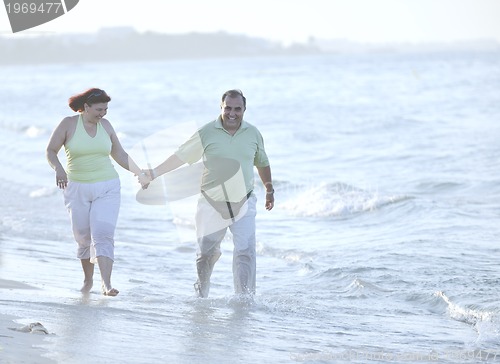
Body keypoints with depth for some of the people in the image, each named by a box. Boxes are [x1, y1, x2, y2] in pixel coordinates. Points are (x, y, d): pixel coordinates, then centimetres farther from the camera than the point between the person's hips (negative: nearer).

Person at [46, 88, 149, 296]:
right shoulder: (69, 124, -4)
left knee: (103, 235, -14)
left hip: (106, 188, 1)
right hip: (77, 189, -1)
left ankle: (106, 284, -21)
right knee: (83, 238, 8)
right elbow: (50, 151, -4)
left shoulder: (105, 125, 5)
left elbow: (119, 155, 15)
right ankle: (88, 279, 28)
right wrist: (58, 169, -24)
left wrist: (139, 174, 13)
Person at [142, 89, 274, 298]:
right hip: (212, 204, -1)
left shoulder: (253, 134, 4)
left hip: (244, 203, 1)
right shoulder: (206, 133, -4)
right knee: (207, 252, 6)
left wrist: (269, 189, 24)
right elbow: (180, 156, 2)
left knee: (246, 251, -12)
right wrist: (154, 173, 0)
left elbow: (262, 163, 20)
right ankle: (201, 292, 29)